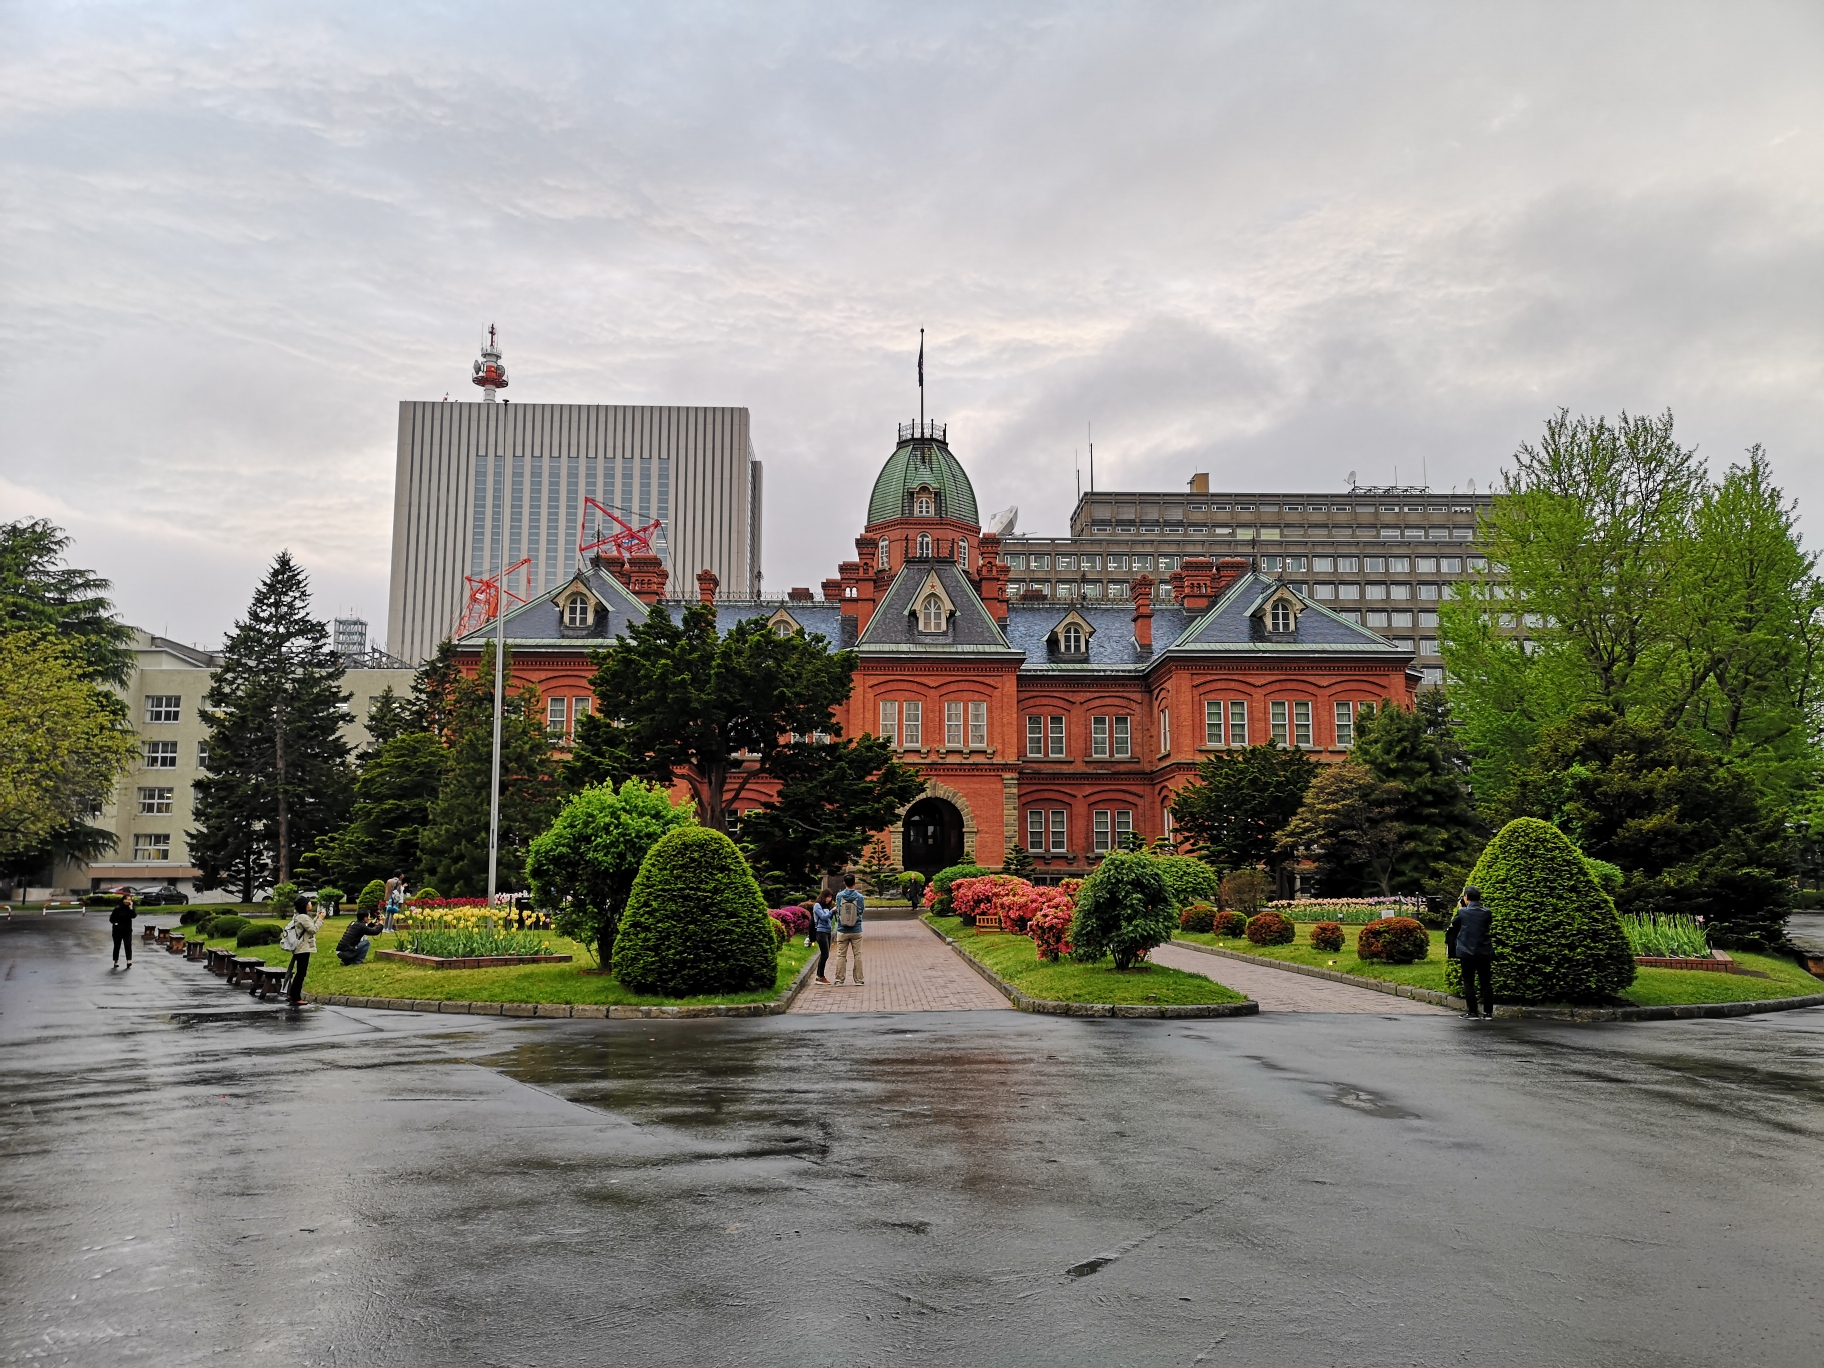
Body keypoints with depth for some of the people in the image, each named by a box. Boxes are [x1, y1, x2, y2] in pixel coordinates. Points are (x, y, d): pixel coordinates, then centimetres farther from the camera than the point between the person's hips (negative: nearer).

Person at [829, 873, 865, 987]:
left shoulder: (839, 896, -7)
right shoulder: (860, 897, -9)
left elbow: (837, 909, 6)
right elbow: (862, 910, 5)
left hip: (842, 931, 0)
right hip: (856, 931, 0)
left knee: (841, 955, 8)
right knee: (857, 955, 8)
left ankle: (839, 980, 8)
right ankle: (858, 980, 9)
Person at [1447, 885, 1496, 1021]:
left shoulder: (1462, 912, -9)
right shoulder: (1487, 912, -2)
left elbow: (1454, 923, 7)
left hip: (1467, 952, -3)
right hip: (1484, 953, 3)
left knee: (1469, 982, 4)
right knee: (1486, 982, 8)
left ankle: (1473, 1012, 1)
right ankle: (1489, 1012, 7)